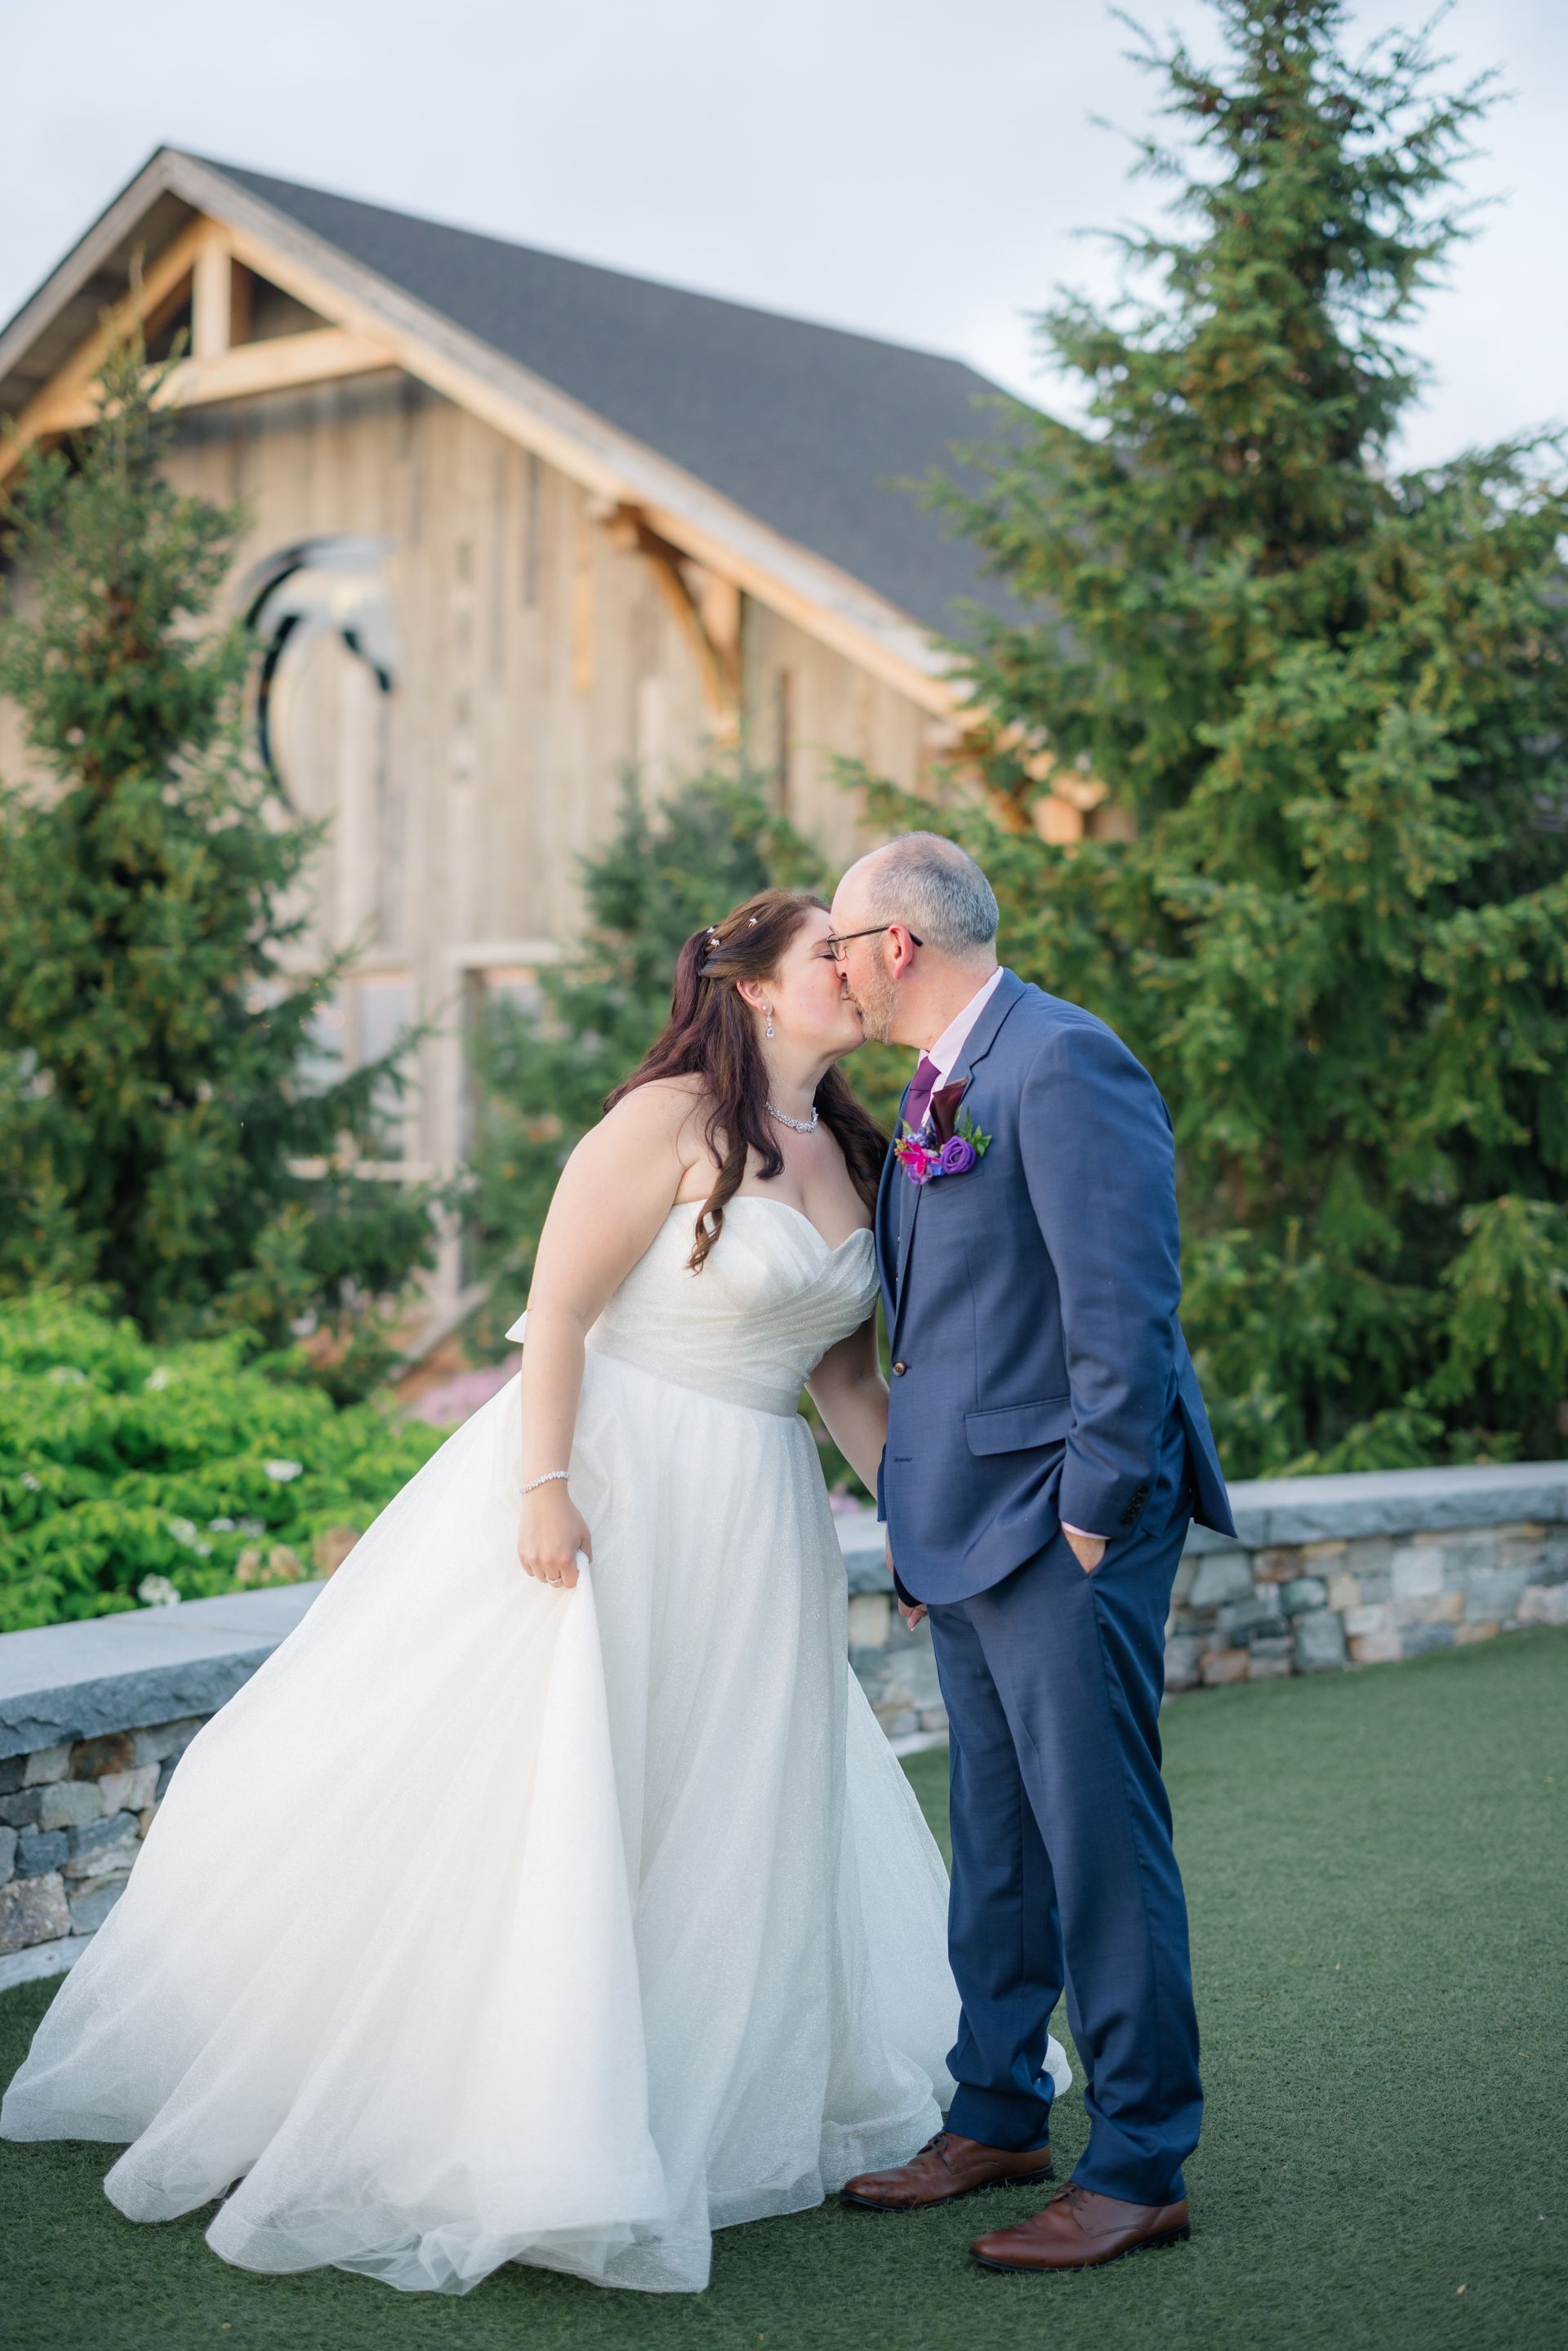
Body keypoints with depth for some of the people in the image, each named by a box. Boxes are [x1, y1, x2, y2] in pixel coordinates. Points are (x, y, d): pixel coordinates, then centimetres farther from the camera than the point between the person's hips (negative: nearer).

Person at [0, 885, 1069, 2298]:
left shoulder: (849, 1156, 11)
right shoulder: (672, 1121, -11)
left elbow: (846, 1372, 15)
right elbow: (557, 1309, -13)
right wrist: (542, 1484, -21)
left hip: (753, 1529, 7)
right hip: (610, 1486, -7)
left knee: (723, 1820, 13)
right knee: (542, 1795, -2)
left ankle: (707, 2103, 29)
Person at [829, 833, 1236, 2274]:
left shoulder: (1064, 1063, -15)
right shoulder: (941, 1082, 15)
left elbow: (1124, 1306, -20)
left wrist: (1093, 1508, -18)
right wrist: (919, 1517, 18)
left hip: (1065, 1521, -10)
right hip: (969, 1528, 10)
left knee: (1099, 1842, -3)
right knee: (997, 1843, 17)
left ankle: (1140, 2170, 8)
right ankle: (999, 2117, 30)